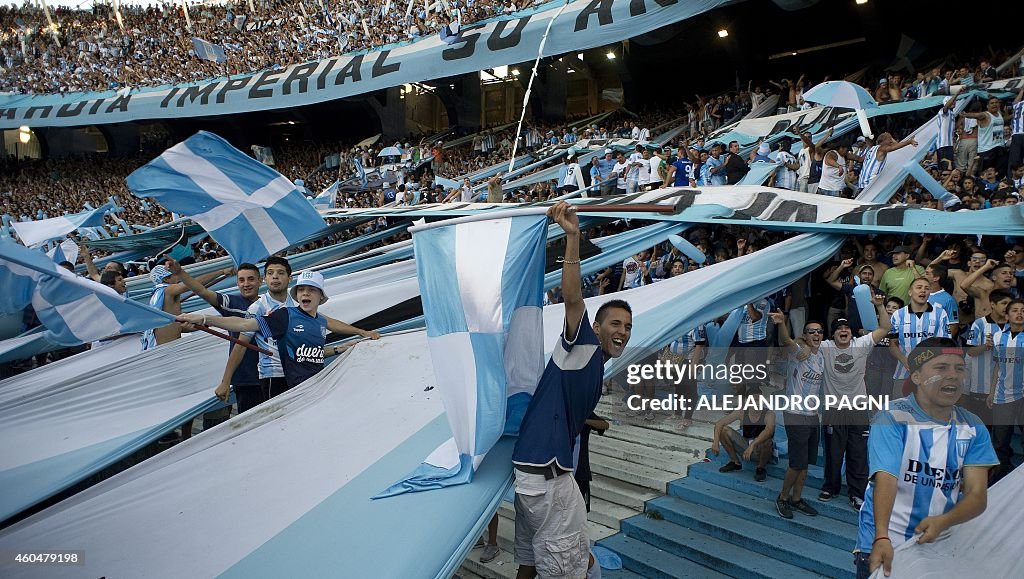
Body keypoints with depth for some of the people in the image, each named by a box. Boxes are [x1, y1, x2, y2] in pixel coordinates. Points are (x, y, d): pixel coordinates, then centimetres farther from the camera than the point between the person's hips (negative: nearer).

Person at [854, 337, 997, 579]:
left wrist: (941, 522, -26)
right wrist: (882, 538, -37)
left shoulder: (974, 429, 1)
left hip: (939, 544, 4)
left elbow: (977, 495, -7)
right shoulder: (891, 418, -13)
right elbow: (886, 480, -24)